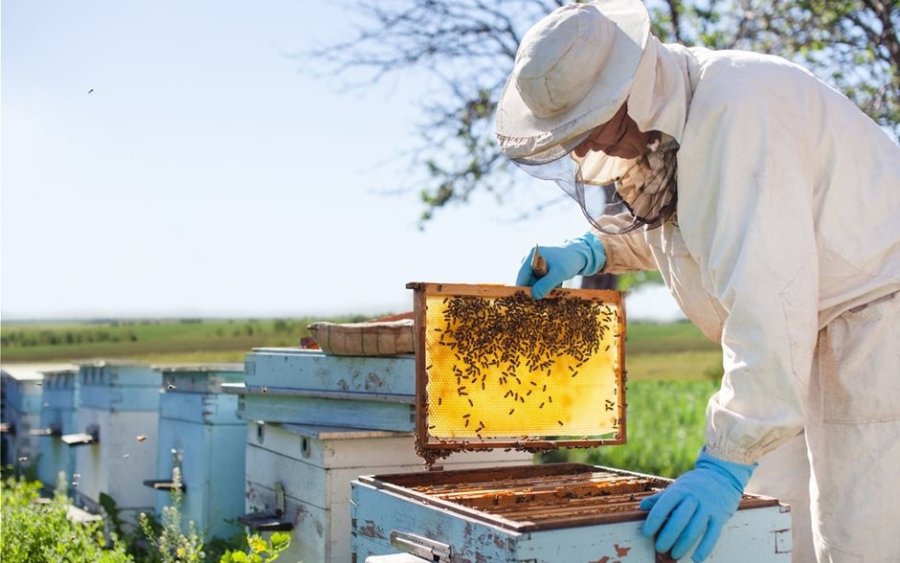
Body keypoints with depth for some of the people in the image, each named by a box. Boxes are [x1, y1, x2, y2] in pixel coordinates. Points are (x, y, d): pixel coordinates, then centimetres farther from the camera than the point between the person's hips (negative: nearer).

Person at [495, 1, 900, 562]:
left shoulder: (735, 108, -26)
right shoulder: (660, 115, 4)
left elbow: (770, 300, -31)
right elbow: (663, 222, 24)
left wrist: (727, 462, -32)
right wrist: (591, 251, 5)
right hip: (811, 342, 9)